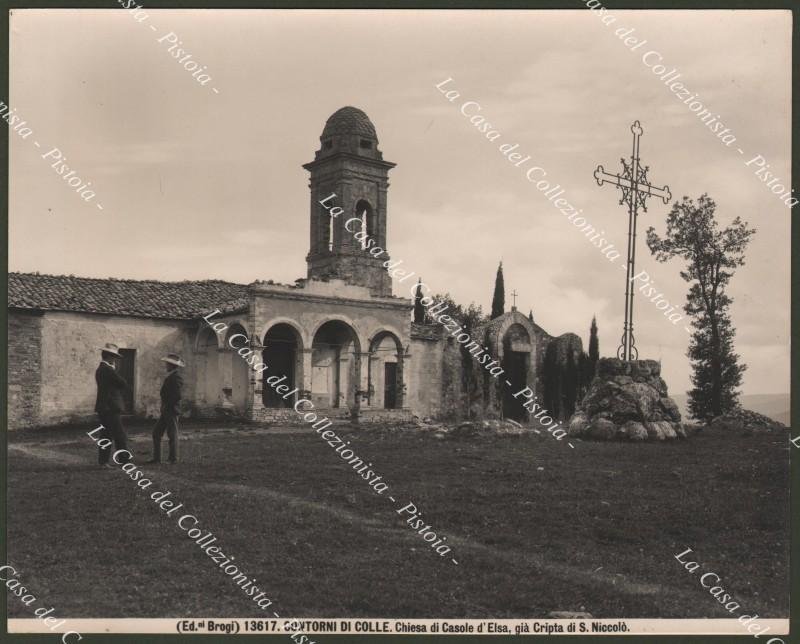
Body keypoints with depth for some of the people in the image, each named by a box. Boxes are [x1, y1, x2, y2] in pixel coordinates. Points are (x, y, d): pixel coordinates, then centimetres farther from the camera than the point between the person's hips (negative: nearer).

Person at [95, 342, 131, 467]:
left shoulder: (100, 369, 15)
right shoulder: (108, 370, -16)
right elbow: (124, 385, -12)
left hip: (103, 408, 10)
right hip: (110, 408, -10)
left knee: (106, 435, 13)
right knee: (120, 437, -6)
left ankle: (103, 461, 15)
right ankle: (125, 461, -5)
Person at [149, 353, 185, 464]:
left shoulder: (176, 377, -14)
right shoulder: (170, 376, 16)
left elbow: (177, 395, -22)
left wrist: (167, 405, -15)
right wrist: (164, 406, 11)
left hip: (172, 411, -10)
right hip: (165, 411, 10)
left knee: (172, 435, -2)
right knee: (156, 433, 8)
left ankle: (173, 459, 5)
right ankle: (156, 457, 13)